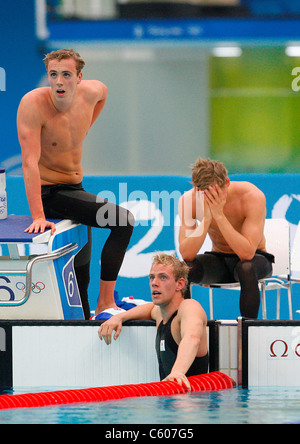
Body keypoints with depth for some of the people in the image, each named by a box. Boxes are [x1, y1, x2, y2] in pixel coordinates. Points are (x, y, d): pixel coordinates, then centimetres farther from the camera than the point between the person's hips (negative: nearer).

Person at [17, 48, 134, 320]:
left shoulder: (91, 92, -5)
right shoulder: (34, 103, -23)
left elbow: (103, 90, 24)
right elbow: (30, 162, -28)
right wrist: (38, 217, -35)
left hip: (75, 186, 7)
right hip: (49, 192, -7)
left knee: (80, 272, 15)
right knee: (123, 221, -21)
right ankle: (106, 303, -15)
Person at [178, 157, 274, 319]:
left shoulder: (253, 196, -26)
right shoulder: (188, 200, -17)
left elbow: (247, 253, -34)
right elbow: (186, 255, -25)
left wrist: (219, 215, -39)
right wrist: (207, 217, -35)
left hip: (255, 258, -2)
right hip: (219, 260, 2)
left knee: (246, 268, -38)